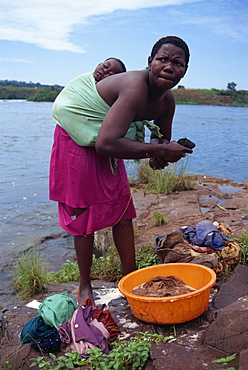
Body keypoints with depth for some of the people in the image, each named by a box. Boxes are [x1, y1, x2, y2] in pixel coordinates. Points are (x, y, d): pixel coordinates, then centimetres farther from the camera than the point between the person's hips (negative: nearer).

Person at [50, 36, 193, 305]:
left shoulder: (167, 100, -7)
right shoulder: (136, 87, -34)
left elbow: (162, 137, 10)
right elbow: (106, 143, -43)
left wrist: (161, 154, -16)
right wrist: (157, 151, -34)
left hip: (107, 147, 8)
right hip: (77, 140, -8)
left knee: (123, 212, 8)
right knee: (84, 215, -2)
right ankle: (85, 287, 15)